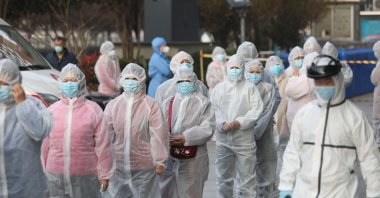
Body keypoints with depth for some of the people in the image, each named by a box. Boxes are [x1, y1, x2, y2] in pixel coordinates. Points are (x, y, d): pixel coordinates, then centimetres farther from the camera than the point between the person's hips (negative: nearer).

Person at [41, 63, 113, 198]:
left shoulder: (93, 110, -3)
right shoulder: (52, 111, 5)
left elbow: (103, 145, -4)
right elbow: (45, 146, 9)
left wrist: (104, 175, -5)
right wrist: (43, 172, 9)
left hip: (85, 177, -2)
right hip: (56, 176, 3)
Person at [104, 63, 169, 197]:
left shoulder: (151, 105, -9)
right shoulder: (113, 105, 0)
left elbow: (158, 135, -11)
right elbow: (107, 134, 1)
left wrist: (160, 161, -13)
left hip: (144, 166, -3)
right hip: (118, 165, 3)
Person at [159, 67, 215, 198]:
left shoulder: (203, 103, -2)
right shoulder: (168, 103, 9)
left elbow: (207, 129, -11)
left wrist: (186, 138, -19)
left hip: (193, 160, -3)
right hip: (169, 158, 3)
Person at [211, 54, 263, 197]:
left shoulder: (250, 88, 3)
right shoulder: (219, 88, 11)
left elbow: (256, 110, -7)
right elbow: (213, 109, 2)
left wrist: (239, 123, -17)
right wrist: (223, 124, -14)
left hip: (245, 139, -3)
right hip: (223, 139, 3)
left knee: (246, 178, -1)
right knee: (223, 177, 10)